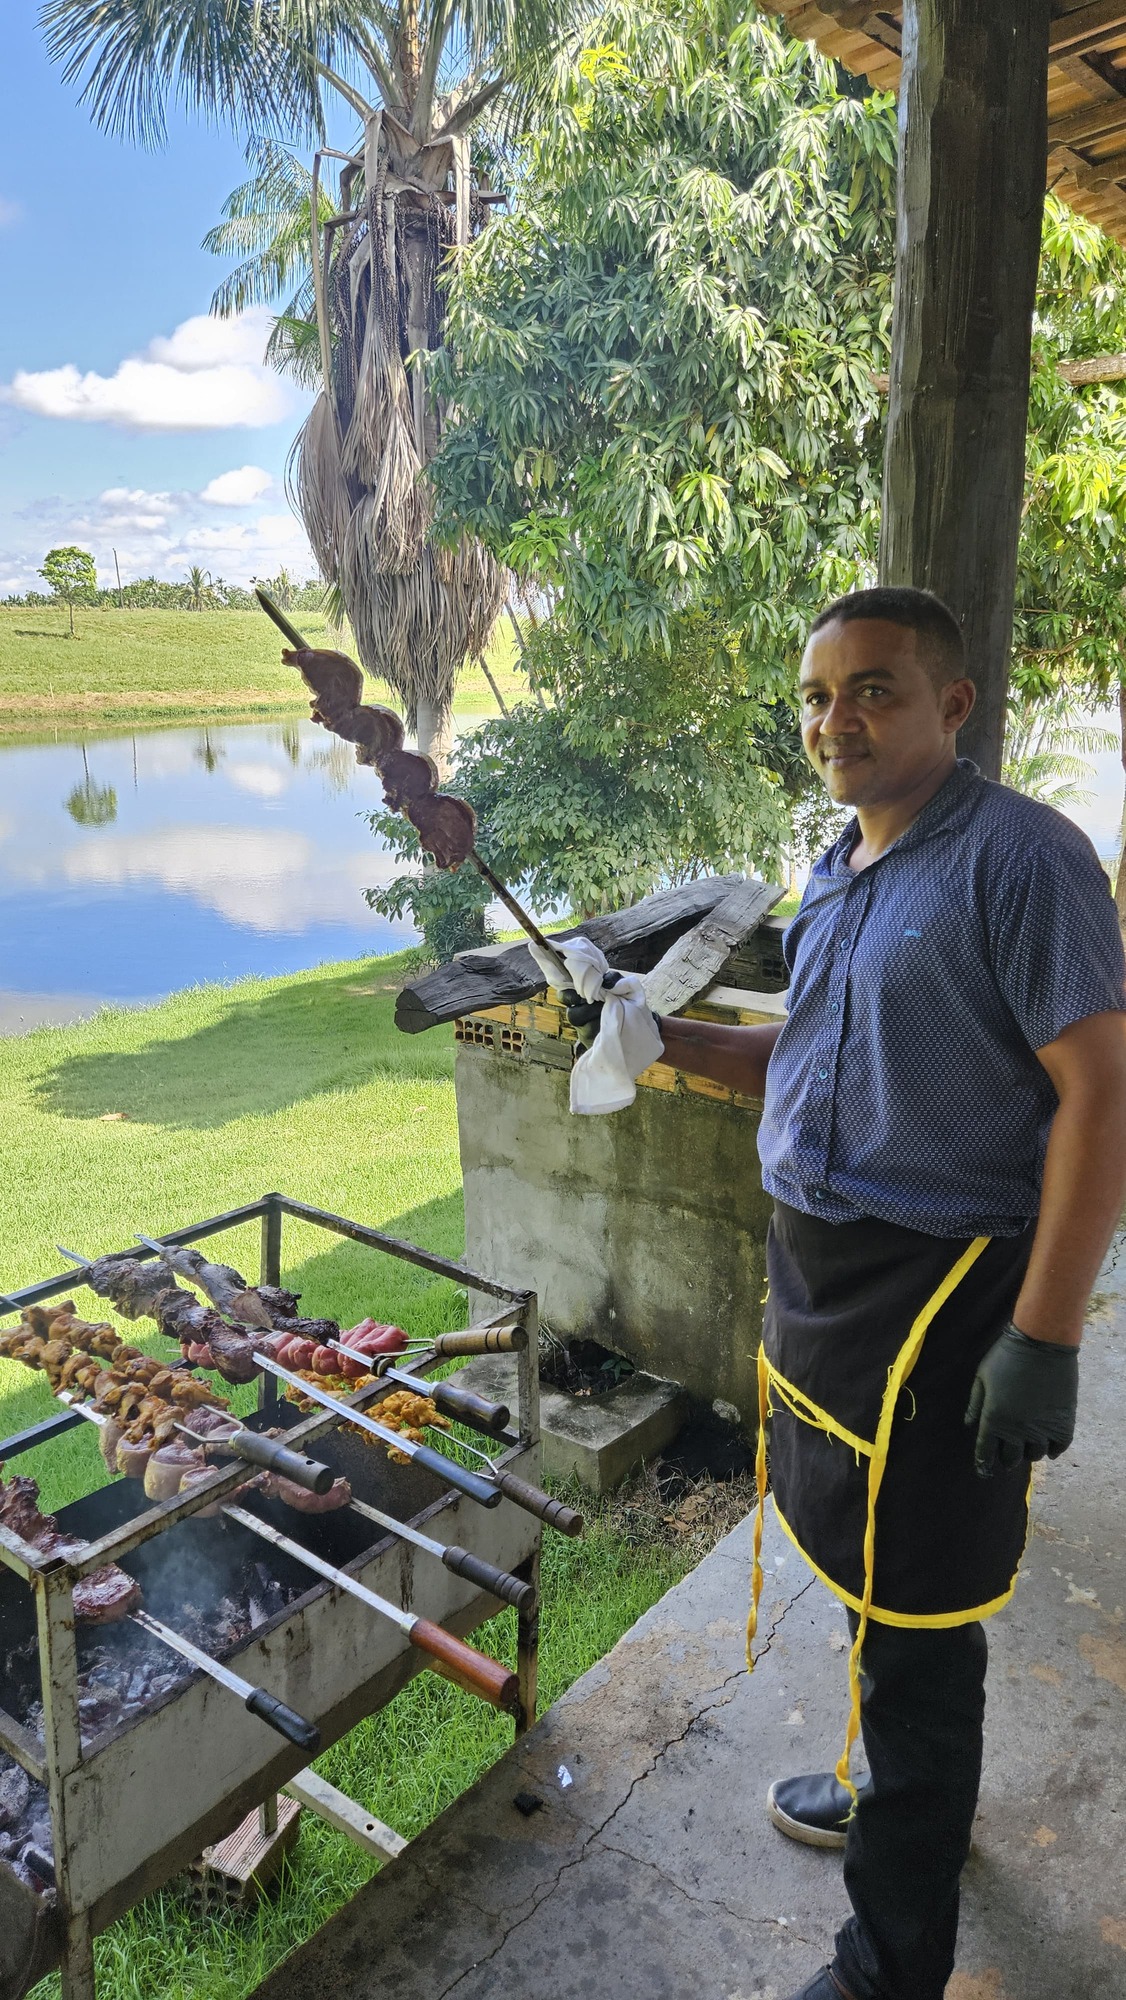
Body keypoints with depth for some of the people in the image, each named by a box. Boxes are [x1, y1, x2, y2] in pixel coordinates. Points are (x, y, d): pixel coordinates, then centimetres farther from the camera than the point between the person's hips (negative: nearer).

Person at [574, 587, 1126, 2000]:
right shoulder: (840, 873, 10)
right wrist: (673, 1040, 2)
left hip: (942, 1291, -8)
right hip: (820, 1268, 8)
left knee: (916, 1619, 6)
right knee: (865, 1577, 24)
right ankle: (905, 1794, 50)